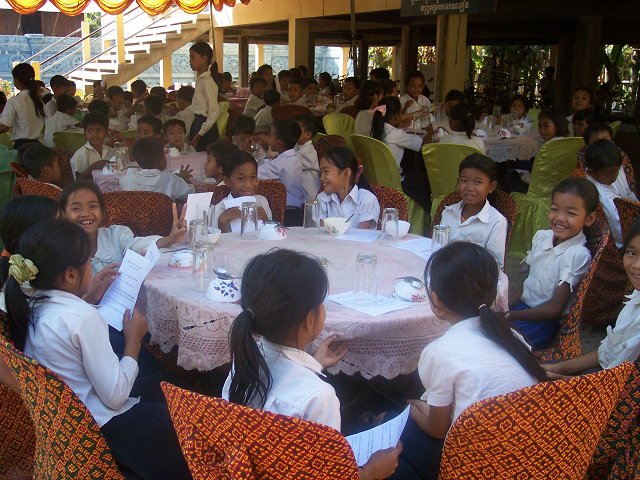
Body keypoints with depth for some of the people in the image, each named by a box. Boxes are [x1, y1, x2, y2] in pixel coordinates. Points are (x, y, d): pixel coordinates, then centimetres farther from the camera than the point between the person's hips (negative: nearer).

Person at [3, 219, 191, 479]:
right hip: (100, 430, -9)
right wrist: (134, 340, -10)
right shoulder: (83, 318, -25)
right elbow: (116, 396, -21)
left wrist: (92, 295, 14)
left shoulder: (29, 309, -3)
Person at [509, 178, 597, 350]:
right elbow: (526, 276, 9)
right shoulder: (541, 236, 3)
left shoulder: (578, 255, -18)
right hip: (523, 305, 6)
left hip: (545, 321, -6)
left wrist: (509, 315, -17)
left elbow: (555, 308, -16)